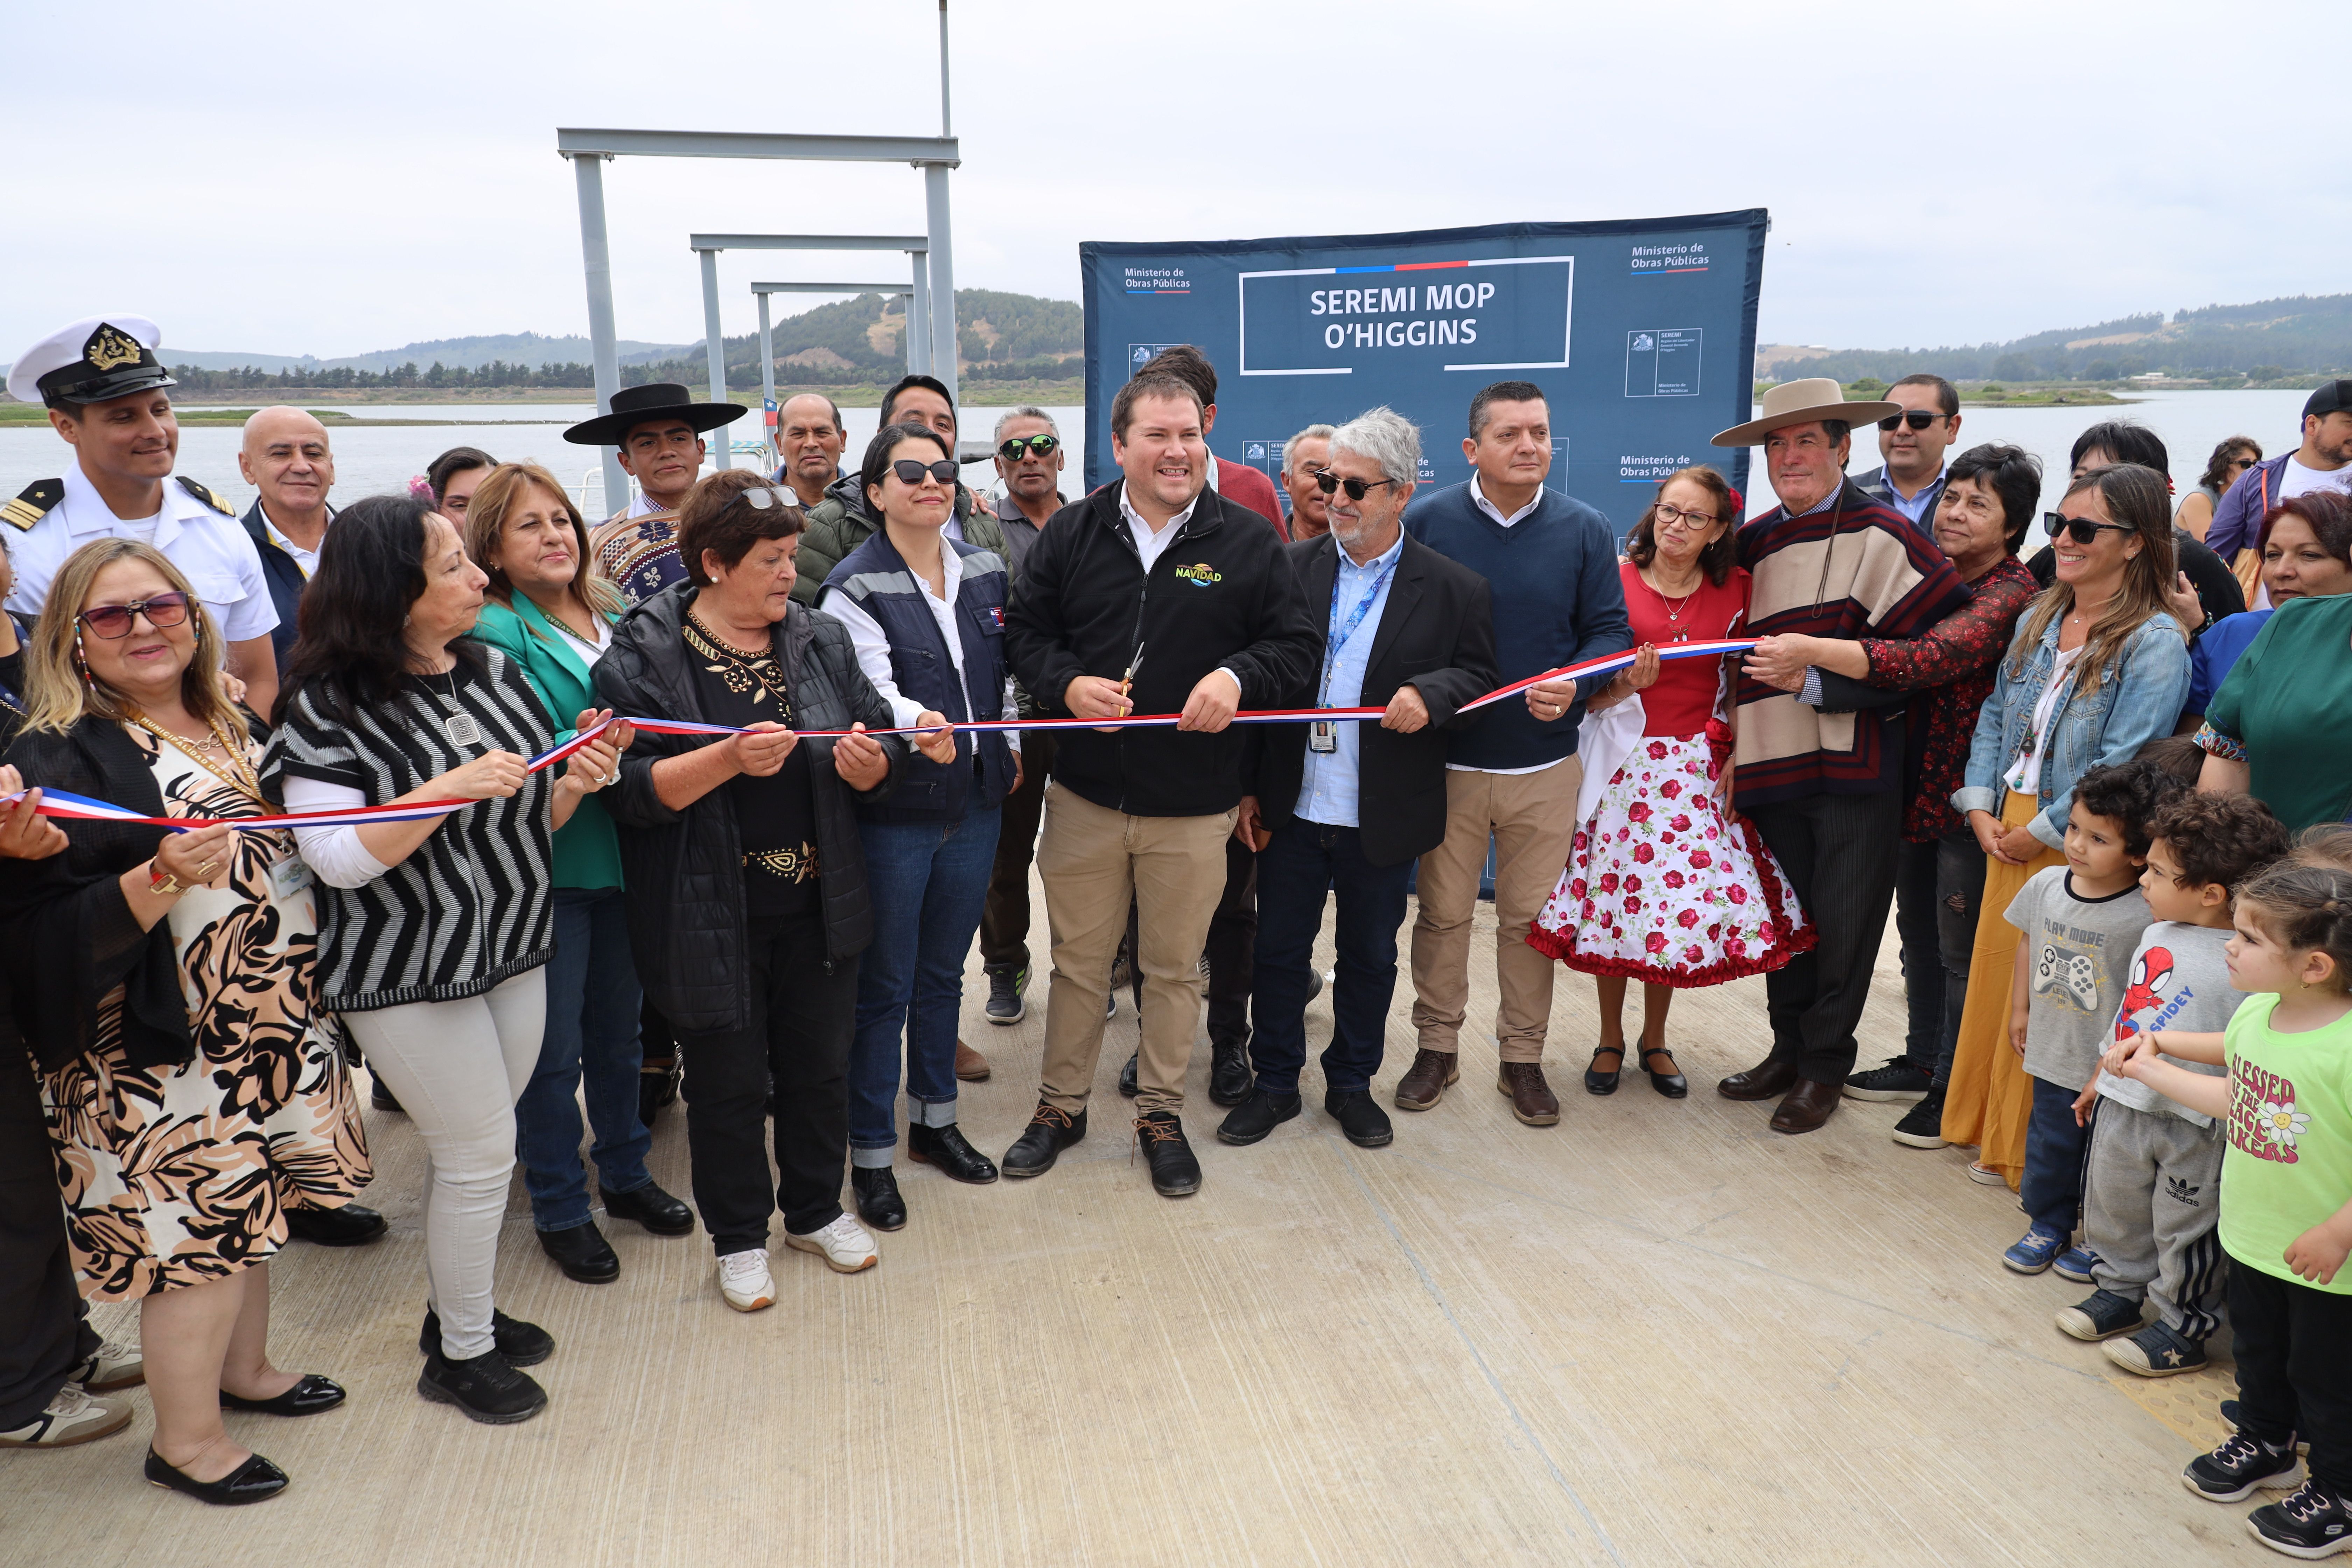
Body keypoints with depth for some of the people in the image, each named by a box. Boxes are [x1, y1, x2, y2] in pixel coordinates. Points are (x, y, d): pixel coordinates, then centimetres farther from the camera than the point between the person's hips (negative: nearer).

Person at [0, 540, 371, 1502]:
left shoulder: (228, 726, 9)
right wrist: (164, 880, -34)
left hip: (264, 1023, 8)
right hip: (161, 1053, -7)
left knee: (247, 1202, 19)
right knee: (197, 1221, 1)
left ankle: (243, 1369, 39)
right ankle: (184, 1439, 20)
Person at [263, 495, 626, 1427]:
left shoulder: (493, 672, 3)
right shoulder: (332, 705, -15)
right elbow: (337, 860, -21)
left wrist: (578, 784, -10)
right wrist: (451, 788, -30)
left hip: (512, 950, 6)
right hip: (406, 972, -6)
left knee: (471, 1148, 17)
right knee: (482, 1154, 3)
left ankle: (458, 1311, 37)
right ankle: (461, 1354, 24)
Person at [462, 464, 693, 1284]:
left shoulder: (611, 617, 9)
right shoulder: (494, 632, -10)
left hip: (623, 854, 6)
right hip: (549, 864, -6)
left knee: (619, 1028, 19)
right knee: (555, 1048, 5)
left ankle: (625, 1172, 37)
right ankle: (559, 1209, 23)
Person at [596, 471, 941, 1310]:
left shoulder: (822, 639, 5)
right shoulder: (644, 655, -9)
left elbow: (886, 758, 6)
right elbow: (630, 789, -16)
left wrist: (867, 760, -16)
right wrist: (729, 760, -28)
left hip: (819, 905, 4)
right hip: (713, 917, -4)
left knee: (821, 1066, 16)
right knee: (729, 1082, 10)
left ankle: (816, 1209, 39)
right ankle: (739, 1237, 31)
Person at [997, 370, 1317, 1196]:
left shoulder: (1248, 540, -2)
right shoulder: (1070, 533, 2)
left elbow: (1294, 642, 1)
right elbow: (1025, 631, 5)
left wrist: (1237, 676, -18)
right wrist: (1068, 683, -14)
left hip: (1194, 804, -1)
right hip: (1085, 794, 1)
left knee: (1175, 967, 12)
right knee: (1078, 960, 13)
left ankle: (1161, 1113, 30)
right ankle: (1061, 1105, 32)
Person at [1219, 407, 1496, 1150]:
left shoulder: (1454, 589, -4)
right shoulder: (1290, 568, 0)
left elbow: (1479, 680, 1)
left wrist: (1430, 695, -22)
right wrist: (1247, 789, 0)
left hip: (1383, 819, -1)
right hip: (1293, 809, 1)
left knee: (1369, 957, 14)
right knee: (1278, 950, 11)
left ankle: (1352, 1084, 33)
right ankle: (1275, 1083, 29)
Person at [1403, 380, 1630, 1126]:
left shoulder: (1586, 531, 1)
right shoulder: (1427, 521, -3)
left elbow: (1609, 631, 1)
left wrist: (1573, 686, -18)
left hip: (1546, 764, 1)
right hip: (1447, 759, -1)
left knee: (1530, 917, 11)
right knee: (1442, 912, 9)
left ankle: (1523, 1057, 26)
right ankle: (1437, 1047, 26)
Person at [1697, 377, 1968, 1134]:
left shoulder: (1877, 532, -7)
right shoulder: (1754, 542, 13)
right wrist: (1735, 748, 16)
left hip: (1854, 763, -6)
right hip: (1773, 759, 6)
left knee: (1842, 921, 4)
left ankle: (1825, 1065, 19)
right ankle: (1788, 1050, 28)